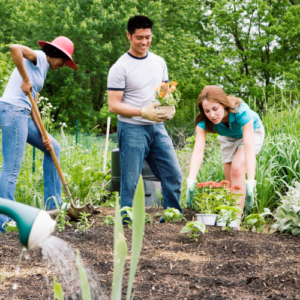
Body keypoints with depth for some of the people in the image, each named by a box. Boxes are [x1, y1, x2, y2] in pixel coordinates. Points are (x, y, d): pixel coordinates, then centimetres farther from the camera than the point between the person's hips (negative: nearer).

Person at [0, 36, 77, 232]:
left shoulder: (42, 71, 24)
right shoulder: (38, 57, -2)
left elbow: (32, 105, 18)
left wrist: (43, 135, 9)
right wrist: (25, 79, -19)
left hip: (21, 116, 10)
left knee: (53, 148, 19)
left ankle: (52, 205, 21)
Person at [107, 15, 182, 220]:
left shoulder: (159, 62, 12)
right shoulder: (120, 67, -7)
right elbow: (114, 105, -10)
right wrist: (143, 112, -22)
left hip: (157, 127, 6)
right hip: (132, 129, -6)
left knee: (173, 175, 4)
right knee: (130, 182, -3)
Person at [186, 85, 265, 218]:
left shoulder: (241, 112, -40)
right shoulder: (203, 121, -31)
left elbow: (249, 148, -46)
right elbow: (198, 150, -40)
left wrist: (250, 182, -55)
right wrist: (191, 180, -54)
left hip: (251, 132, -4)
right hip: (228, 137, 4)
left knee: (237, 168, -25)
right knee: (230, 179, 4)